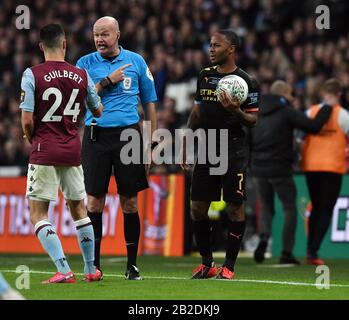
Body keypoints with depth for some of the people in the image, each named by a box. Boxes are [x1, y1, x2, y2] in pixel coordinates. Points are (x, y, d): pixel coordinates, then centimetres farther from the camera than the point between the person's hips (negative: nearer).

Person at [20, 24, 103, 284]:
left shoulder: (32, 75, -9)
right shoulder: (82, 75, 1)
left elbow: (27, 121, -12)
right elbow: (98, 112, 15)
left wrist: (33, 141, 9)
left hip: (44, 152, -4)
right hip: (73, 152, 4)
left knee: (38, 213, 1)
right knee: (78, 207, 19)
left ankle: (64, 270, -10)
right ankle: (91, 269, 23)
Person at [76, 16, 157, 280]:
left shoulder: (135, 61, 8)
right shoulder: (86, 63, 7)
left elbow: (149, 103, 13)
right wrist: (107, 81, -11)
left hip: (128, 134, 0)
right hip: (96, 136, 0)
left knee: (130, 202, 1)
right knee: (94, 201, -1)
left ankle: (132, 265, 9)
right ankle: (94, 264, 7)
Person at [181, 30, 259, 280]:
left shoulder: (246, 82, -5)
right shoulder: (205, 76, 12)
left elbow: (253, 120, -5)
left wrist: (236, 111, -25)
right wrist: (186, 147, 16)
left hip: (234, 153, -5)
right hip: (206, 151, 5)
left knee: (235, 208, -3)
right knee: (198, 208, 3)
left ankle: (229, 266, 4)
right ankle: (207, 263, 16)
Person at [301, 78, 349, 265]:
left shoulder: (310, 112, 5)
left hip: (311, 166, 4)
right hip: (333, 167, -4)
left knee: (316, 208, 18)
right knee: (326, 211, 0)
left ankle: (310, 249, 15)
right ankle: (313, 252, -11)